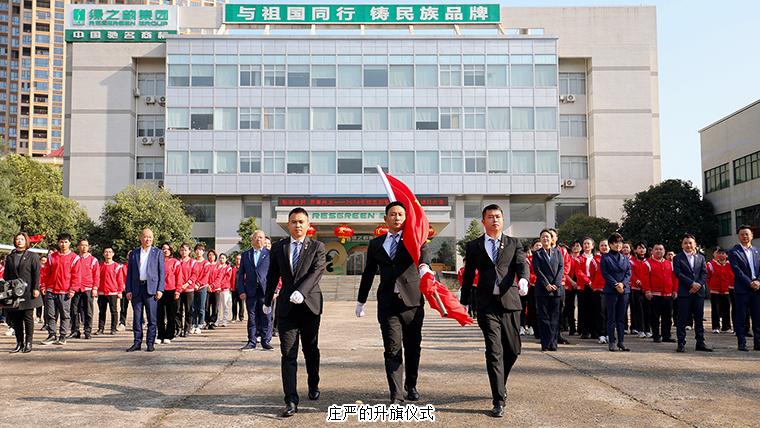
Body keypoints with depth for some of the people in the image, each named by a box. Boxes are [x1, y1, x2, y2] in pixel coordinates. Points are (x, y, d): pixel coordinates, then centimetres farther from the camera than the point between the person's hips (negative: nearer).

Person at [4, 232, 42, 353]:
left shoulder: (32, 256, 4)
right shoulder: (10, 257, 14)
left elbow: (36, 274, -1)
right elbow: (6, 275, 15)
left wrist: (35, 289, -9)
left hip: (28, 292, -4)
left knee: (28, 317, -3)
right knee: (15, 318, 3)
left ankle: (28, 343, 5)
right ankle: (19, 343, 11)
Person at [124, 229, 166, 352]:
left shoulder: (158, 253, 8)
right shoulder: (133, 254, 15)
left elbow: (162, 272, 4)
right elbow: (129, 273, 14)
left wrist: (160, 289, -6)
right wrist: (128, 290, 3)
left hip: (151, 288, -2)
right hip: (136, 288, 2)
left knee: (151, 317, -2)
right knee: (136, 317, 4)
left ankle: (150, 343, 5)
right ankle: (137, 343, 11)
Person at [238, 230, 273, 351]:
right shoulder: (245, 255, 13)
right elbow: (241, 274, 11)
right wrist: (241, 291, 1)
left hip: (266, 291, -2)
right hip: (250, 291, 2)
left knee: (266, 318, 1)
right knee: (252, 319, 6)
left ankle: (266, 342, 10)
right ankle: (251, 343, 14)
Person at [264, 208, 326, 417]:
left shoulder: (317, 247, 2)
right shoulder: (278, 247, 9)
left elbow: (317, 271, -14)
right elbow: (272, 276, 19)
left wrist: (301, 292, -29)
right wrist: (267, 301, 24)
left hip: (310, 305, -1)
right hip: (286, 307, 1)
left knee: (311, 351, 13)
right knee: (288, 355, -5)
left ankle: (313, 385, 37)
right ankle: (291, 401, -4)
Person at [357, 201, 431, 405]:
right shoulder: (376, 244, 13)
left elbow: (423, 250, -19)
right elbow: (368, 273, 22)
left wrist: (424, 266, -42)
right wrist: (361, 301, 26)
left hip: (413, 301, -1)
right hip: (388, 304, 1)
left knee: (413, 347, 9)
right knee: (392, 350, -5)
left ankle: (411, 385, 31)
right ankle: (396, 395, -2)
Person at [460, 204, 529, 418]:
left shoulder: (514, 243, 11)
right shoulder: (473, 246, 10)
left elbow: (521, 264, -4)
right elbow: (468, 275, 16)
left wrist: (523, 279, -26)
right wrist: (463, 302, 17)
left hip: (509, 303, 2)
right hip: (487, 306, -1)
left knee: (513, 350, 9)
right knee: (494, 352, -8)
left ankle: (500, 382, 36)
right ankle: (499, 400, -4)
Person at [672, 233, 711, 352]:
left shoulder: (701, 257, 14)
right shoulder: (678, 258, 3)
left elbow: (704, 273, 9)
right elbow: (678, 274, -7)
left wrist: (698, 285, -8)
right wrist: (692, 284, -14)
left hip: (699, 293, 4)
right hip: (684, 292, -3)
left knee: (699, 318, 6)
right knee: (683, 318, -3)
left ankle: (700, 343, 14)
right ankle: (681, 343, 3)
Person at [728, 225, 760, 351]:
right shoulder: (733, 252, 0)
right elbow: (736, 270, -8)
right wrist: (750, 283, -14)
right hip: (742, 289, -4)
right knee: (741, 317, 0)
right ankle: (742, 343, 7)